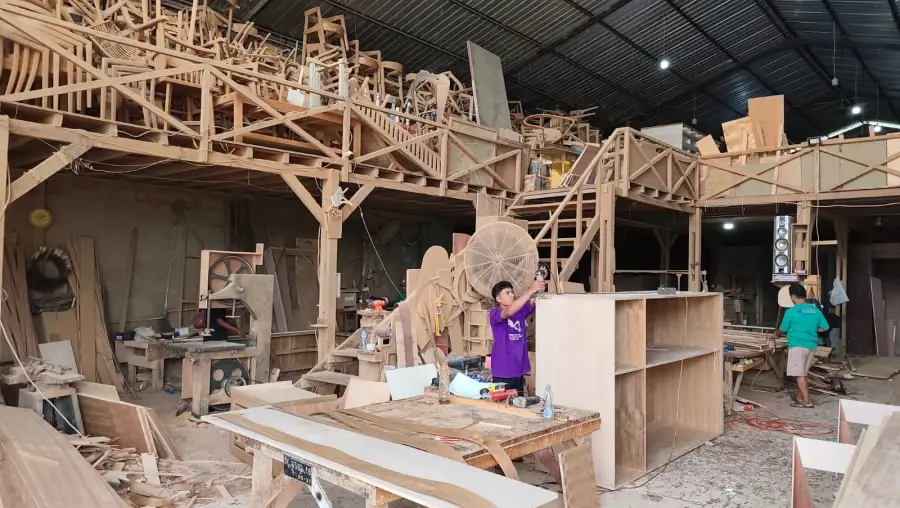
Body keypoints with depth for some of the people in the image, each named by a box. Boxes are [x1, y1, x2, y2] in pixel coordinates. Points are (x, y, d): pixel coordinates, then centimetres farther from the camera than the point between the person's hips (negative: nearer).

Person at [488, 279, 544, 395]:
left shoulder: (520, 310, 8)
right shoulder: (495, 313, -11)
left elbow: (533, 303, -7)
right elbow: (509, 311, -30)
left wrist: (537, 292, -30)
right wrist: (530, 291, -34)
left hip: (519, 369, 6)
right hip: (503, 371, -6)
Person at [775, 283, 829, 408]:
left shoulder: (791, 312, -12)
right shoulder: (815, 310, 4)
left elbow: (782, 330, 1)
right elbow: (825, 327, 9)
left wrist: (776, 335, 22)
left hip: (797, 346, -7)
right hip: (811, 345, 7)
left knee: (799, 374, -2)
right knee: (803, 374, 16)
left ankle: (806, 401, -3)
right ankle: (801, 398, 24)